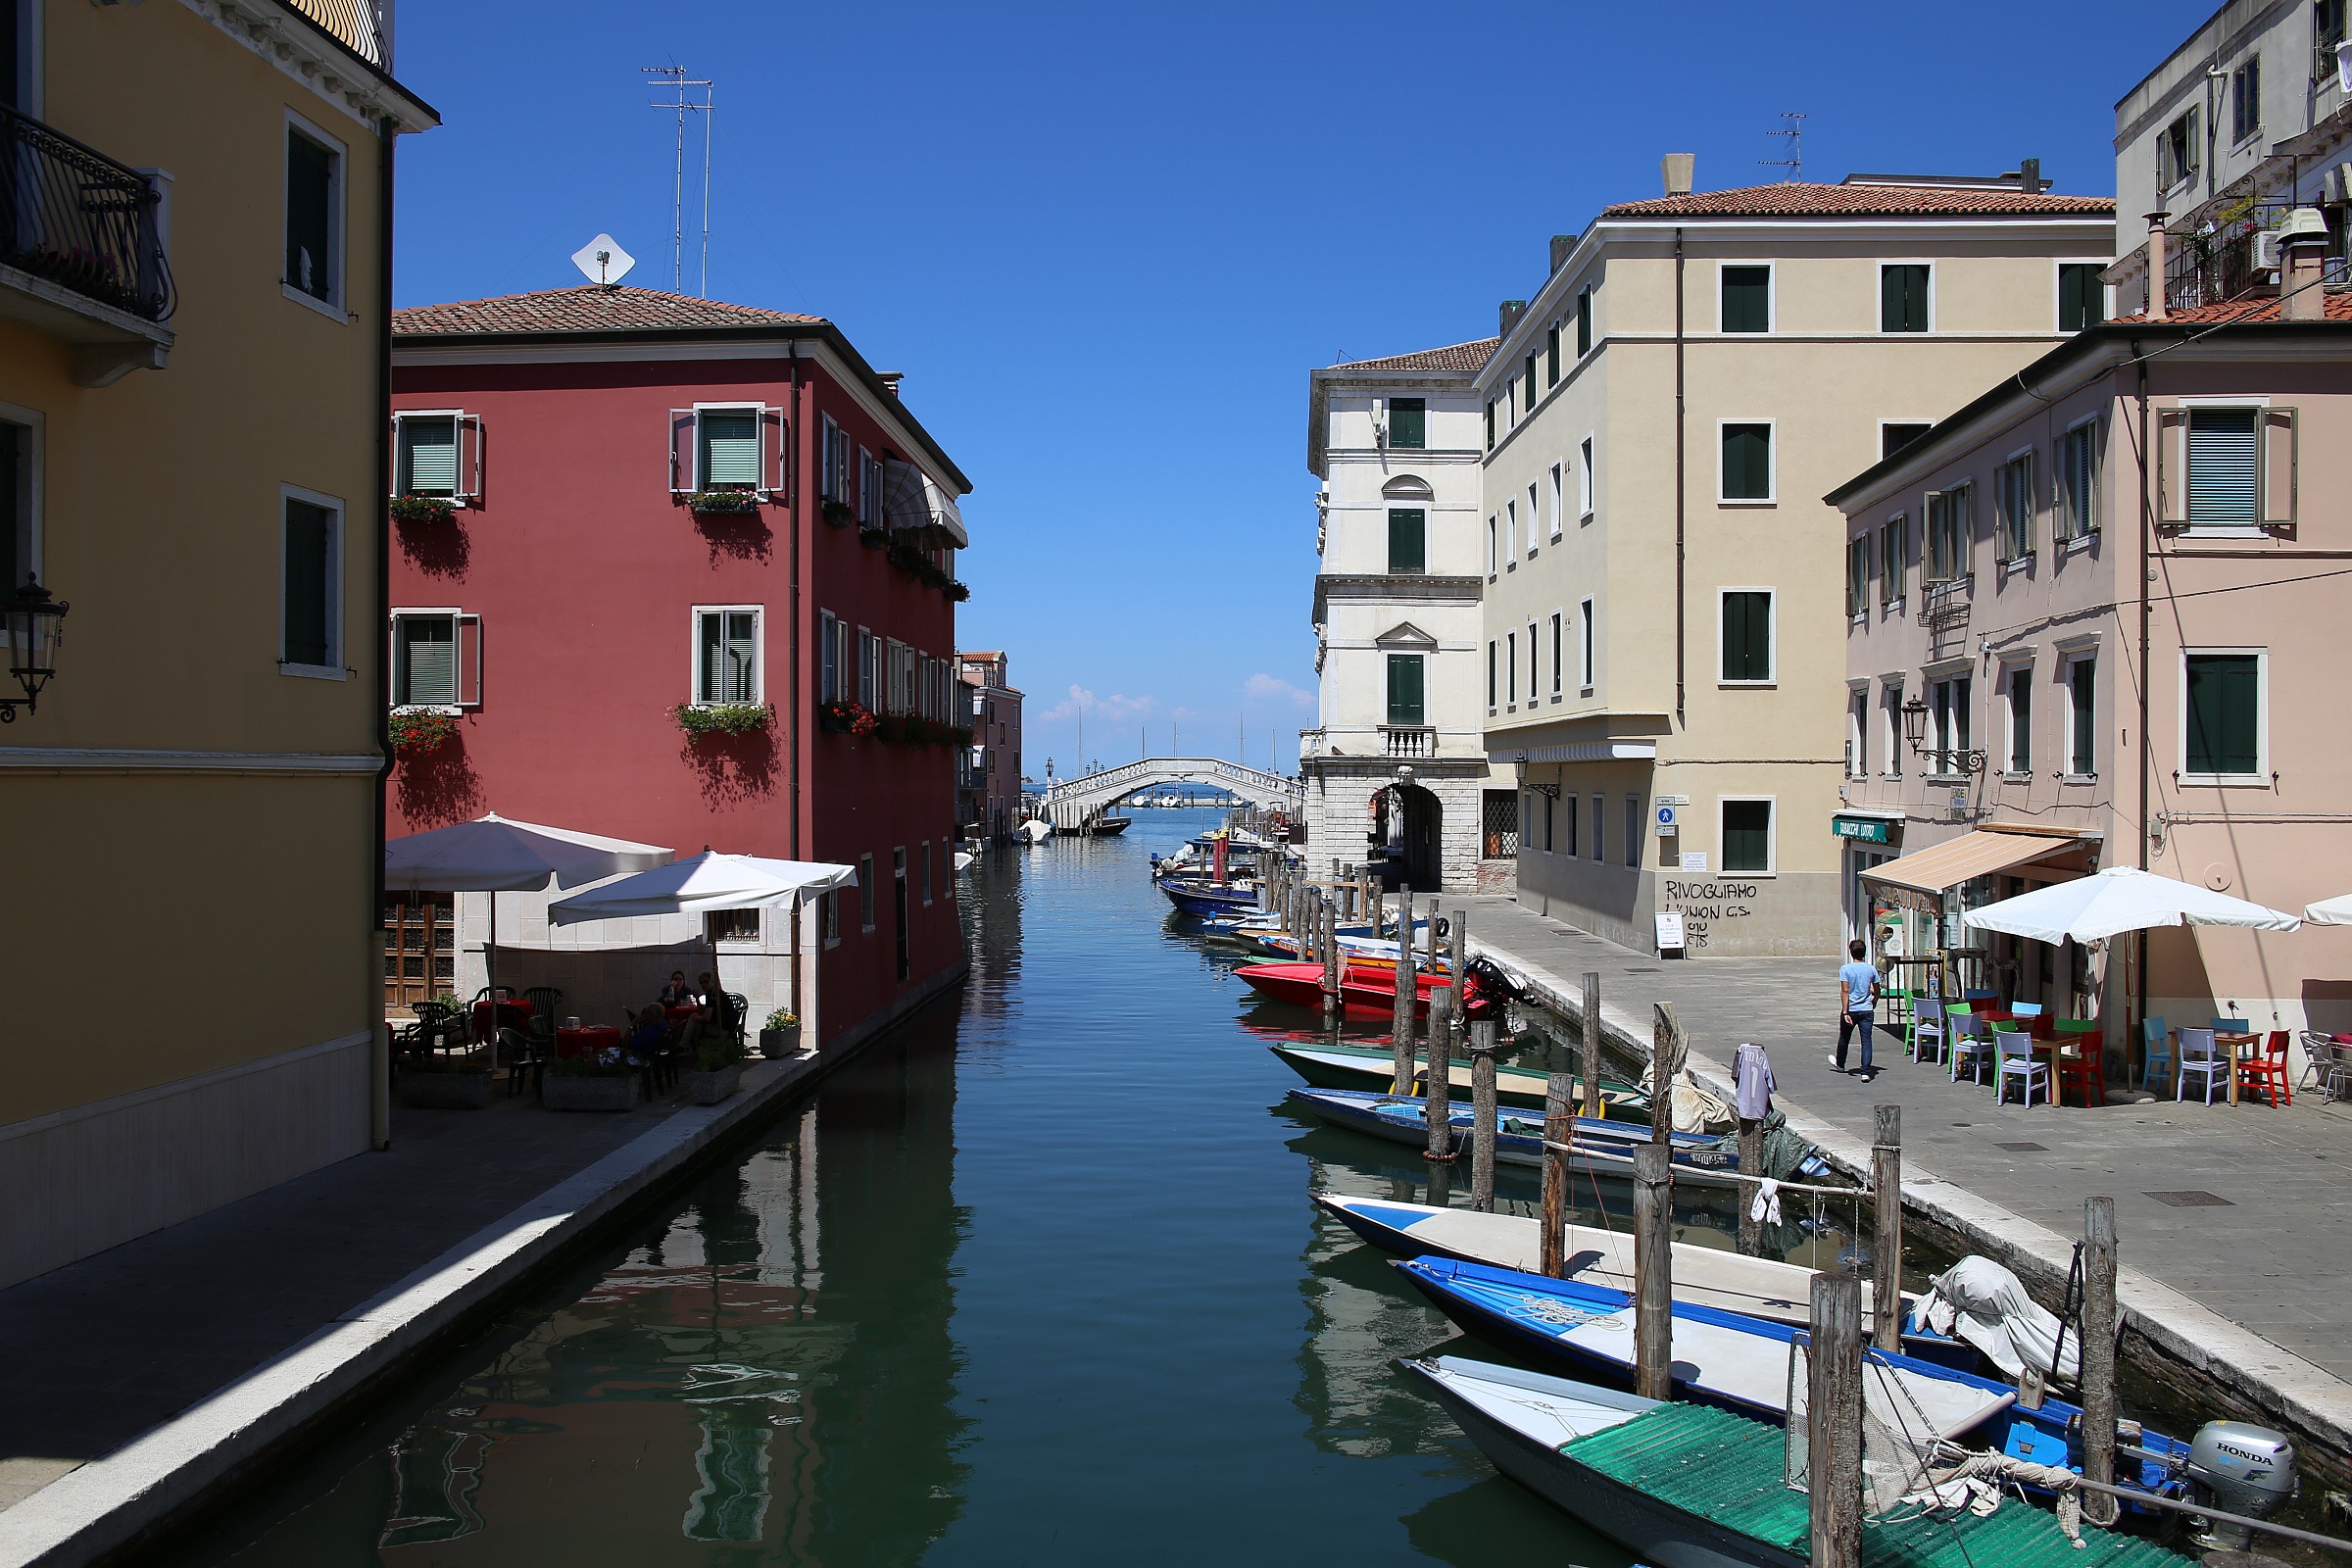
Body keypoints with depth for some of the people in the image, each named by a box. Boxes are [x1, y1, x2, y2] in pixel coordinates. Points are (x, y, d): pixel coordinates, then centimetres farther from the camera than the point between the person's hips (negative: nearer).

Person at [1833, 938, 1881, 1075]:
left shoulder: (1845, 969, -9)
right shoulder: (1871, 969, 0)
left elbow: (1845, 991, -16)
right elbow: (1877, 992, 8)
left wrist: (1845, 1012, -16)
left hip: (1851, 1010, -2)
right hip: (1866, 1010, 2)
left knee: (1844, 1038, 18)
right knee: (1866, 1041, 1)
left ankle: (1840, 1064, 38)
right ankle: (1865, 1071, -7)